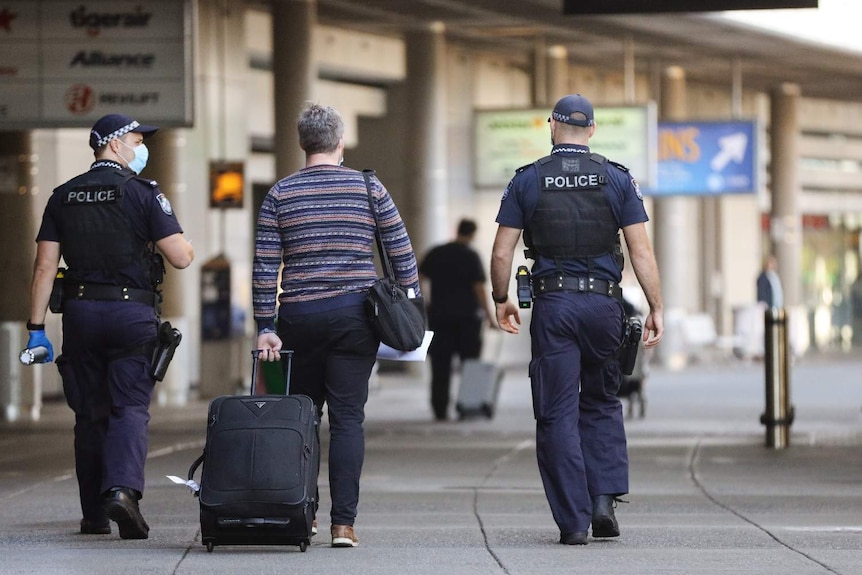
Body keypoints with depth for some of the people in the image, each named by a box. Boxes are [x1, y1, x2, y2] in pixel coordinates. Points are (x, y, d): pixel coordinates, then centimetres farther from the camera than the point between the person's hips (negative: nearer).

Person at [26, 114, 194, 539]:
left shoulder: (63, 197, 8)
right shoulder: (144, 193, -5)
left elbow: (45, 267, 4)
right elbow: (181, 258, -9)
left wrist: (36, 329, 5)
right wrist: (184, 244, 15)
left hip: (80, 312, 4)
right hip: (132, 312, -4)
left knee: (89, 414, 11)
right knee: (130, 408, -4)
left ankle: (94, 514, 14)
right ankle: (122, 487, -27)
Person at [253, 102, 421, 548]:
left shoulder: (280, 194, 2)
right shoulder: (368, 188, 2)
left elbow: (265, 266, -2)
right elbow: (402, 253, 3)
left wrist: (265, 328, 0)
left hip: (299, 316, 1)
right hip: (355, 315, -1)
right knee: (347, 418, -1)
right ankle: (343, 522, -8)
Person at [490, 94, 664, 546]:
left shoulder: (527, 181, 2)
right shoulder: (617, 179, 3)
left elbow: (502, 253, 0)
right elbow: (641, 251, -2)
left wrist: (501, 300, 16)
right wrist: (656, 309, 2)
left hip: (552, 304, -1)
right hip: (604, 303, 1)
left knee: (557, 414, 3)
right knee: (601, 403, 19)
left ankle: (573, 521, -1)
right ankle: (604, 497, 3)